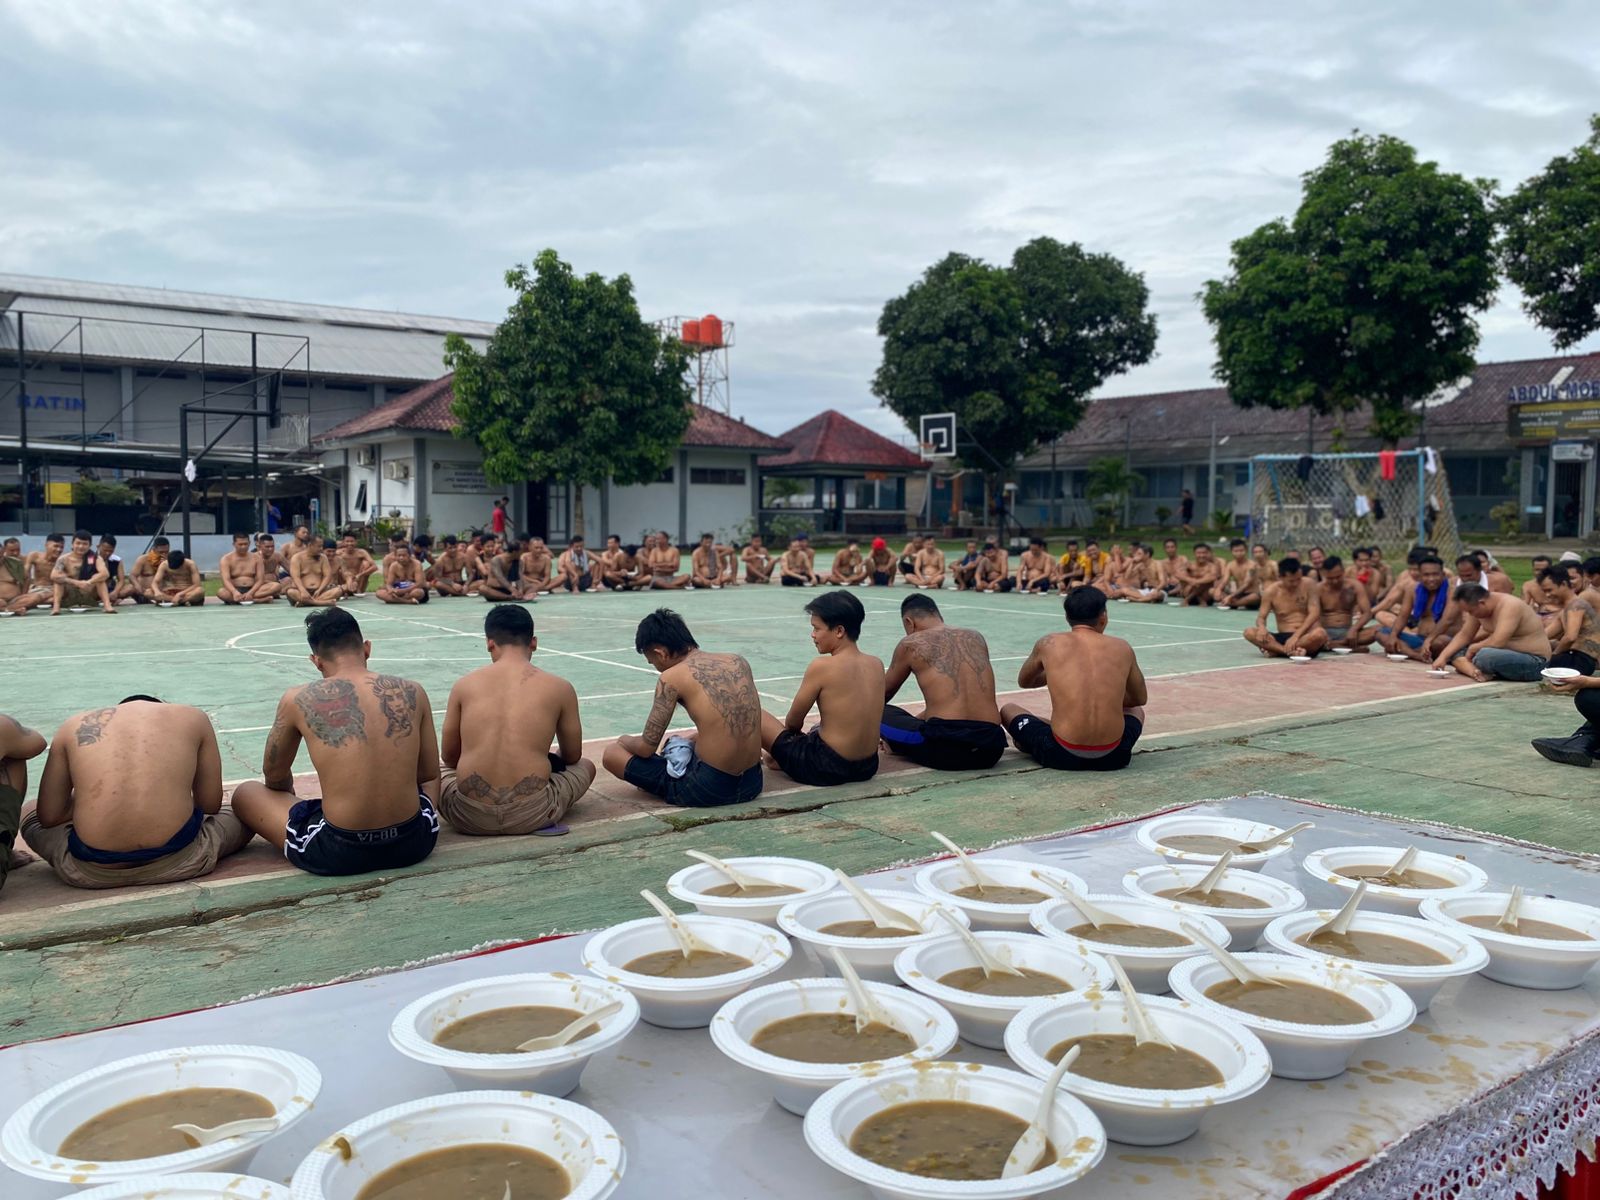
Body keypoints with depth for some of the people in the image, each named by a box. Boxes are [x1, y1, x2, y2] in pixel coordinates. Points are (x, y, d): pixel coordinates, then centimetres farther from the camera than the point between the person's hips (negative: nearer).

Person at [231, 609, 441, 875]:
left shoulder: (298, 700, -3)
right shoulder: (412, 692, 1)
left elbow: (274, 777, 15)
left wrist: (290, 802, 37)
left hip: (340, 853, -3)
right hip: (414, 843, 3)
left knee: (245, 793, 21)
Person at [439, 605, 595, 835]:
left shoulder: (465, 684, 5)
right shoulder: (559, 687, 2)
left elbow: (448, 756, 15)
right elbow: (572, 756, 16)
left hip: (470, 817, 2)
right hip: (532, 815, -1)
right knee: (585, 766, 27)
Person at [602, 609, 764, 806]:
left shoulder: (672, 677, -10)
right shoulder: (738, 662, 8)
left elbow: (646, 748, -6)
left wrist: (625, 741, 17)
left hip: (708, 789, -8)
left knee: (612, 753, 8)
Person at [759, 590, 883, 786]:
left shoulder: (821, 667, -17)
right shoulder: (877, 664, 0)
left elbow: (793, 722, -4)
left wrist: (796, 732, 18)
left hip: (825, 768, -7)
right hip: (868, 767, 7)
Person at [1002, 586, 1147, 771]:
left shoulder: (1049, 644, 2)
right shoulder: (1121, 648, 6)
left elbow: (1023, 681, 22)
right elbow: (1140, 699, 22)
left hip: (1063, 756, -2)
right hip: (1112, 756, 2)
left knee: (1008, 710, 24)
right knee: (1136, 711, 36)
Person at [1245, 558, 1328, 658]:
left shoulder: (1308, 585, -3)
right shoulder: (1271, 591, 1)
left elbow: (1314, 613, -11)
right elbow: (1261, 617, 2)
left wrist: (1296, 635, -25)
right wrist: (1262, 627, -25)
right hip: (1283, 637, 1)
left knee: (1320, 634, -38)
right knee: (1249, 632, -24)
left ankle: (1276, 650, -25)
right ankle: (1292, 651, -37)